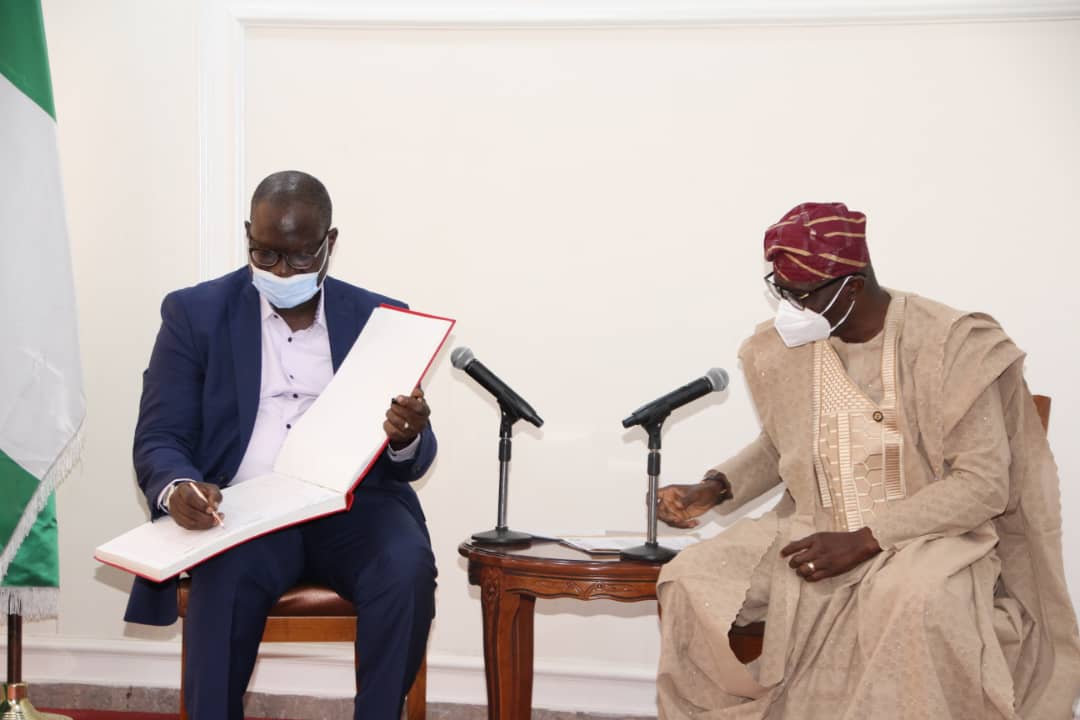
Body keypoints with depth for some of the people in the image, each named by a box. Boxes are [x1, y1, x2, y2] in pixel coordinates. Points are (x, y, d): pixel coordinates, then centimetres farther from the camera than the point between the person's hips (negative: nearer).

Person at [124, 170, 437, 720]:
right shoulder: (195, 312, 7)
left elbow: (409, 462, 8)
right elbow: (159, 436, 2)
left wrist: (407, 439, -19)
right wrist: (176, 488, -23)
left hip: (352, 507, 1)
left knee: (408, 567, -30)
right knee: (227, 577, -34)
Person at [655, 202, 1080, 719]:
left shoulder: (951, 345, -15)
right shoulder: (777, 350, 0)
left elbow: (983, 484, -17)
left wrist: (863, 541, -23)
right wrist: (714, 489, 0)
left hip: (928, 535, -5)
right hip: (813, 530, 5)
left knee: (912, 599, -39)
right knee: (690, 582, -16)